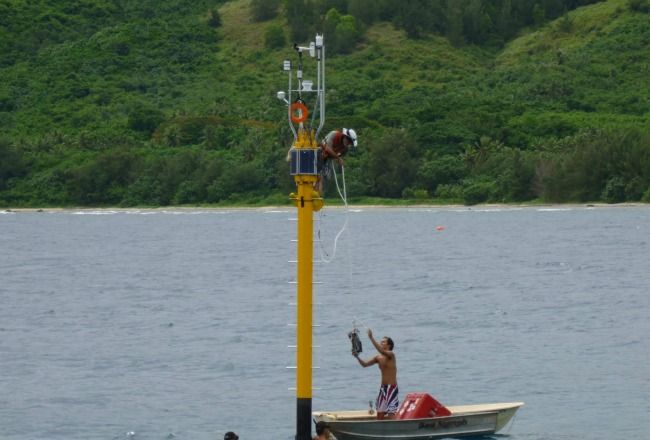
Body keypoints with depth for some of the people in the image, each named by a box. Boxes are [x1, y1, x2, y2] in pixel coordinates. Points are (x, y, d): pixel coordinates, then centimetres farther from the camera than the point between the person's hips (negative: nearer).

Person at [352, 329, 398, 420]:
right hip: (383, 388, 8)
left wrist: (371, 338, -32)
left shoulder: (391, 355, -10)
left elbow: (381, 351, -31)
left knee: (391, 414, -14)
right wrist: (357, 357, -6)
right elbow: (365, 364, 12)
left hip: (392, 388, -8)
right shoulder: (378, 358, 11)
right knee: (380, 414, 7)